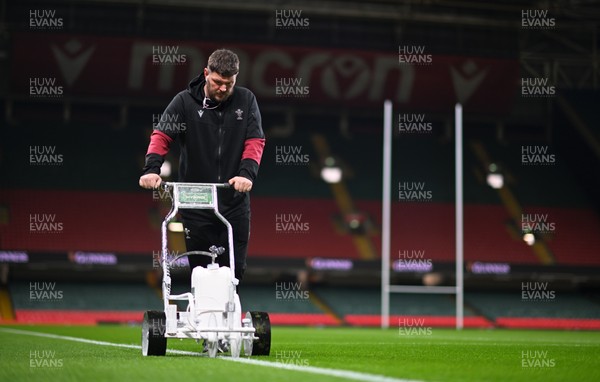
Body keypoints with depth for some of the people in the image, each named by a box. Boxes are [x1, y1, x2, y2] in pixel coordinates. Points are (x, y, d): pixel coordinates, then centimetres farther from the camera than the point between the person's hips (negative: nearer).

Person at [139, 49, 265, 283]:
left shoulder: (246, 100, 4)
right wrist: (152, 168, -26)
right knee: (199, 268, 5)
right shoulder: (184, 101, 0)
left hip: (234, 203, 1)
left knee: (234, 269, 1)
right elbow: (161, 135, -8)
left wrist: (247, 172, -21)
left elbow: (255, 140, -2)